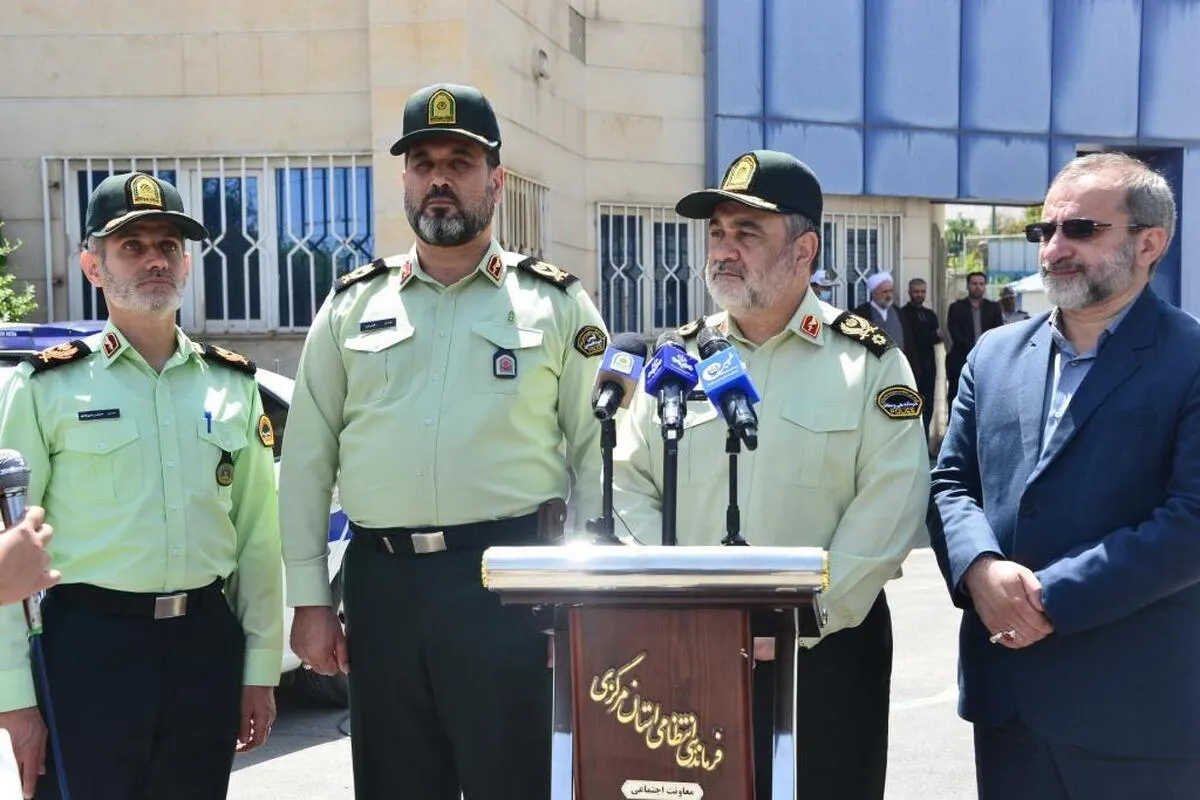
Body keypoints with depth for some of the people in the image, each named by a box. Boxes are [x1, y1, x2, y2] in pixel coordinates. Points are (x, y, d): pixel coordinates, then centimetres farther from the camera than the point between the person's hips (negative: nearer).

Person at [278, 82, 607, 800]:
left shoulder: (558, 304, 3)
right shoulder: (351, 305, 10)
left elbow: (596, 455, 1)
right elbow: (307, 461, 10)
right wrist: (310, 597, 5)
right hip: (382, 584, 3)